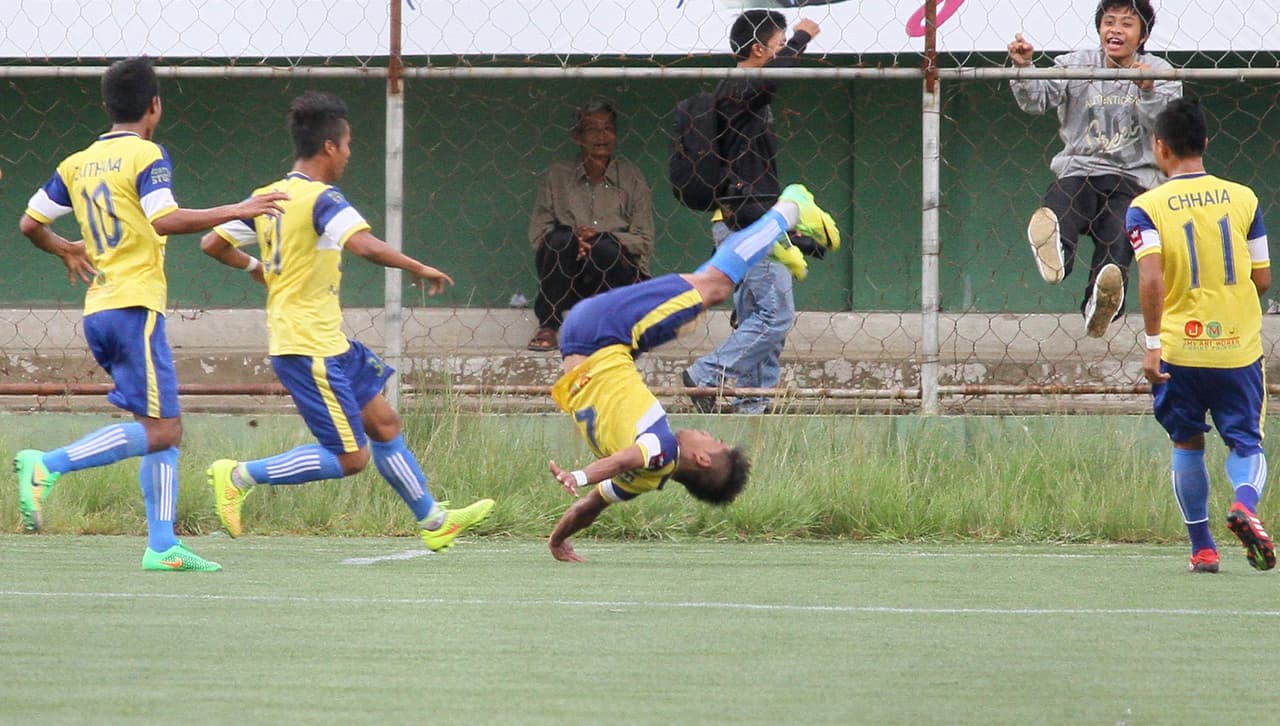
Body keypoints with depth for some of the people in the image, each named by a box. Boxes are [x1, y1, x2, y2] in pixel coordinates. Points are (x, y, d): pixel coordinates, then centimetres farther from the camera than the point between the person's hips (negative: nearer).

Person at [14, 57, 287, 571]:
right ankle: (48, 466, -20)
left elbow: (30, 224, 18)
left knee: (164, 430, 9)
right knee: (159, 428, -10)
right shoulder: (147, 156, -6)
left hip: (98, 310, 8)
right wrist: (235, 212, -16)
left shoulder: (77, 164, 14)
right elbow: (164, 220, -21)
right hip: (134, 306, -8)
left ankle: (162, 545, 2)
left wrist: (66, 251, 38)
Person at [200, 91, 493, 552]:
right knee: (349, 458, -6)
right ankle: (239, 477, -5)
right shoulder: (322, 199, -18)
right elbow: (366, 246, -33)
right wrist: (419, 269, -19)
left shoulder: (268, 197, 7)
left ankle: (433, 521, 27)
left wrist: (254, 267, 28)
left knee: (383, 422, 18)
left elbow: (213, 244, 11)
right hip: (310, 347, -10)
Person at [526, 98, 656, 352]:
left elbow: (644, 242, 1)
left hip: (616, 274, -1)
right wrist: (573, 238, -19)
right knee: (562, 238, -30)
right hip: (567, 275, 1)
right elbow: (537, 233, 3)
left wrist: (599, 237, -18)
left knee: (605, 248, -33)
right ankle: (548, 326, -18)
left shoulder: (631, 177, 6)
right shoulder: (558, 174, 7)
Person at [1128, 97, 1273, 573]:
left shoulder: (1146, 208, -6)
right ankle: (1245, 504, -23)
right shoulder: (1243, 199, 1)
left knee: (1187, 446, 17)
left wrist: (1152, 342, -16)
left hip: (1178, 350, -1)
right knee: (1247, 445, 8)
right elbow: (1263, 279, 3)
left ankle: (1202, 547, 16)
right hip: (1239, 347, 1)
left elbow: (1151, 277, -19)